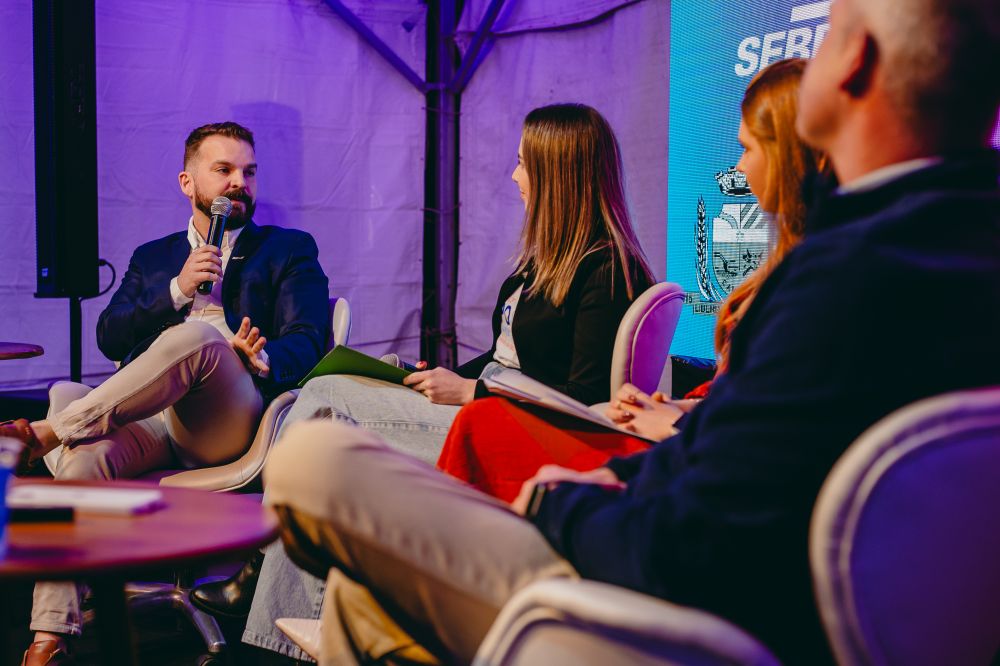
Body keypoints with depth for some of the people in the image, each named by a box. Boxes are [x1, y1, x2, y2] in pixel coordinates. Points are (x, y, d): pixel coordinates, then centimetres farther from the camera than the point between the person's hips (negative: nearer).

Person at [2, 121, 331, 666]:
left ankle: (48, 430, -28)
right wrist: (178, 290, -3)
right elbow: (110, 339, 13)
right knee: (84, 457, -31)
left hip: (225, 425, -3)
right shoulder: (152, 258, 28)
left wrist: (263, 359, -21)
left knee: (197, 335, -35)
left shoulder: (289, 250, 18)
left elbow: (308, 341, 3)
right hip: (148, 418, 3)